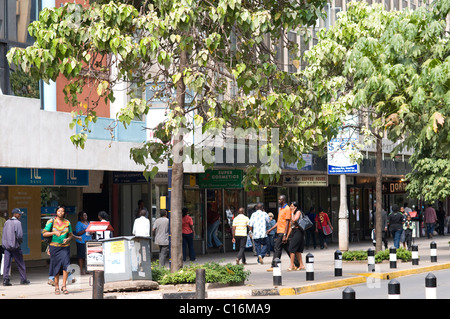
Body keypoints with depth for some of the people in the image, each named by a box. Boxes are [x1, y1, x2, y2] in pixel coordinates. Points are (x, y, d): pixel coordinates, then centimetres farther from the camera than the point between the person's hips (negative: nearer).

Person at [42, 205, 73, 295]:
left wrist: (67, 239, -6)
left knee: (66, 265, -14)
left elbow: (70, 235, 16)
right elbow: (44, 233, -1)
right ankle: (56, 287, 12)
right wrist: (54, 232, -14)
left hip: (65, 247, 1)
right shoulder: (51, 222, 2)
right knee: (56, 267, 1)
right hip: (54, 246, -1)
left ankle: (64, 286, -6)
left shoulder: (67, 223, 9)